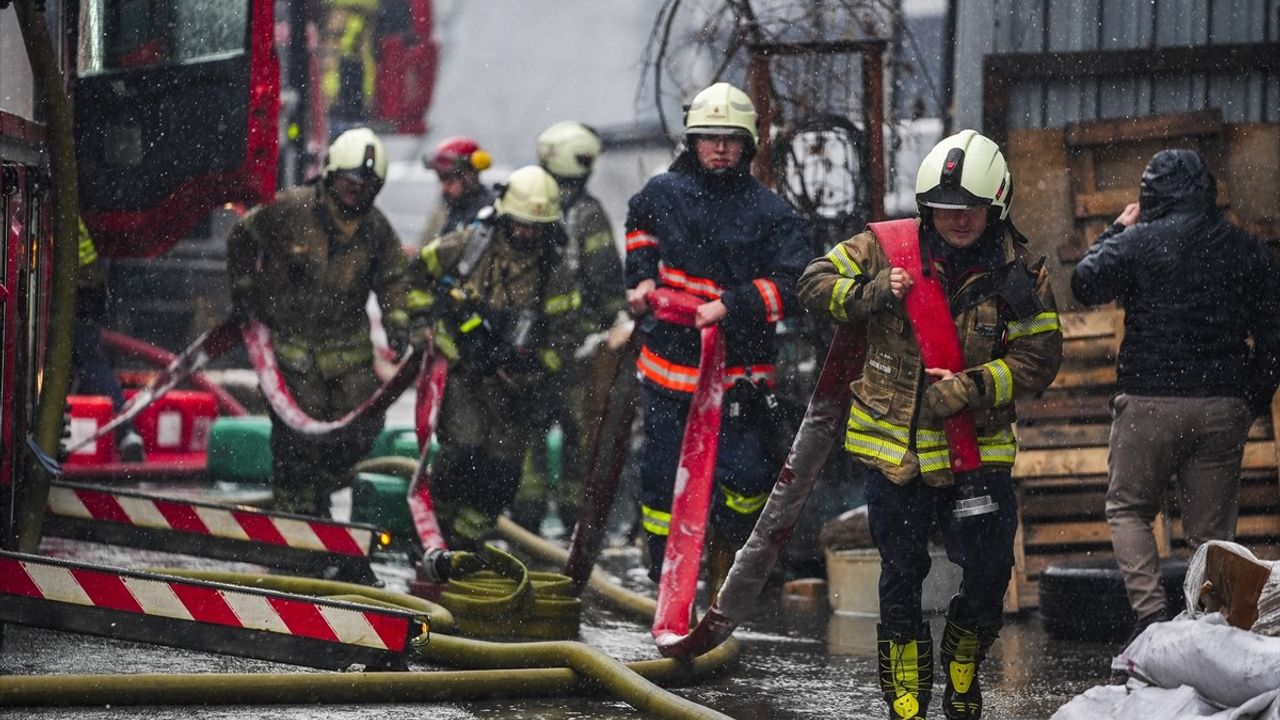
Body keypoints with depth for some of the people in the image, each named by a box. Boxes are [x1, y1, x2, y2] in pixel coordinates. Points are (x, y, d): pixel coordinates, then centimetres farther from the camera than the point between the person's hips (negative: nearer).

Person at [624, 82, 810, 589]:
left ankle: (726, 567, 17)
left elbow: (789, 284, -12)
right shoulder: (663, 193, 4)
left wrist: (731, 306, -21)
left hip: (738, 370, -2)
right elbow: (640, 227, 28)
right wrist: (642, 276, 14)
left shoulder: (768, 212, -5)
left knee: (744, 477, -10)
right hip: (669, 363, 2)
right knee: (663, 483, 6)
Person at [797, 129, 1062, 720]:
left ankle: (962, 671, 28)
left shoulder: (1020, 273, -5)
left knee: (990, 572, -2)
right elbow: (815, 283, 2)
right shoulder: (887, 249, -3)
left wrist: (970, 389, -20)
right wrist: (872, 294, -16)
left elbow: (1038, 359, -7)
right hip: (894, 445, 0)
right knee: (901, 576, 8)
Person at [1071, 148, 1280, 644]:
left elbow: (1085, 285, 3)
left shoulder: (1138, 242, -6)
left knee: (1128, 508, 10)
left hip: (1151, 402, -3)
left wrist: (1117, 230, 15)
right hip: (1224, 408, 3)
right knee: (1211, 527, 9)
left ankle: (1150, 611, -8)